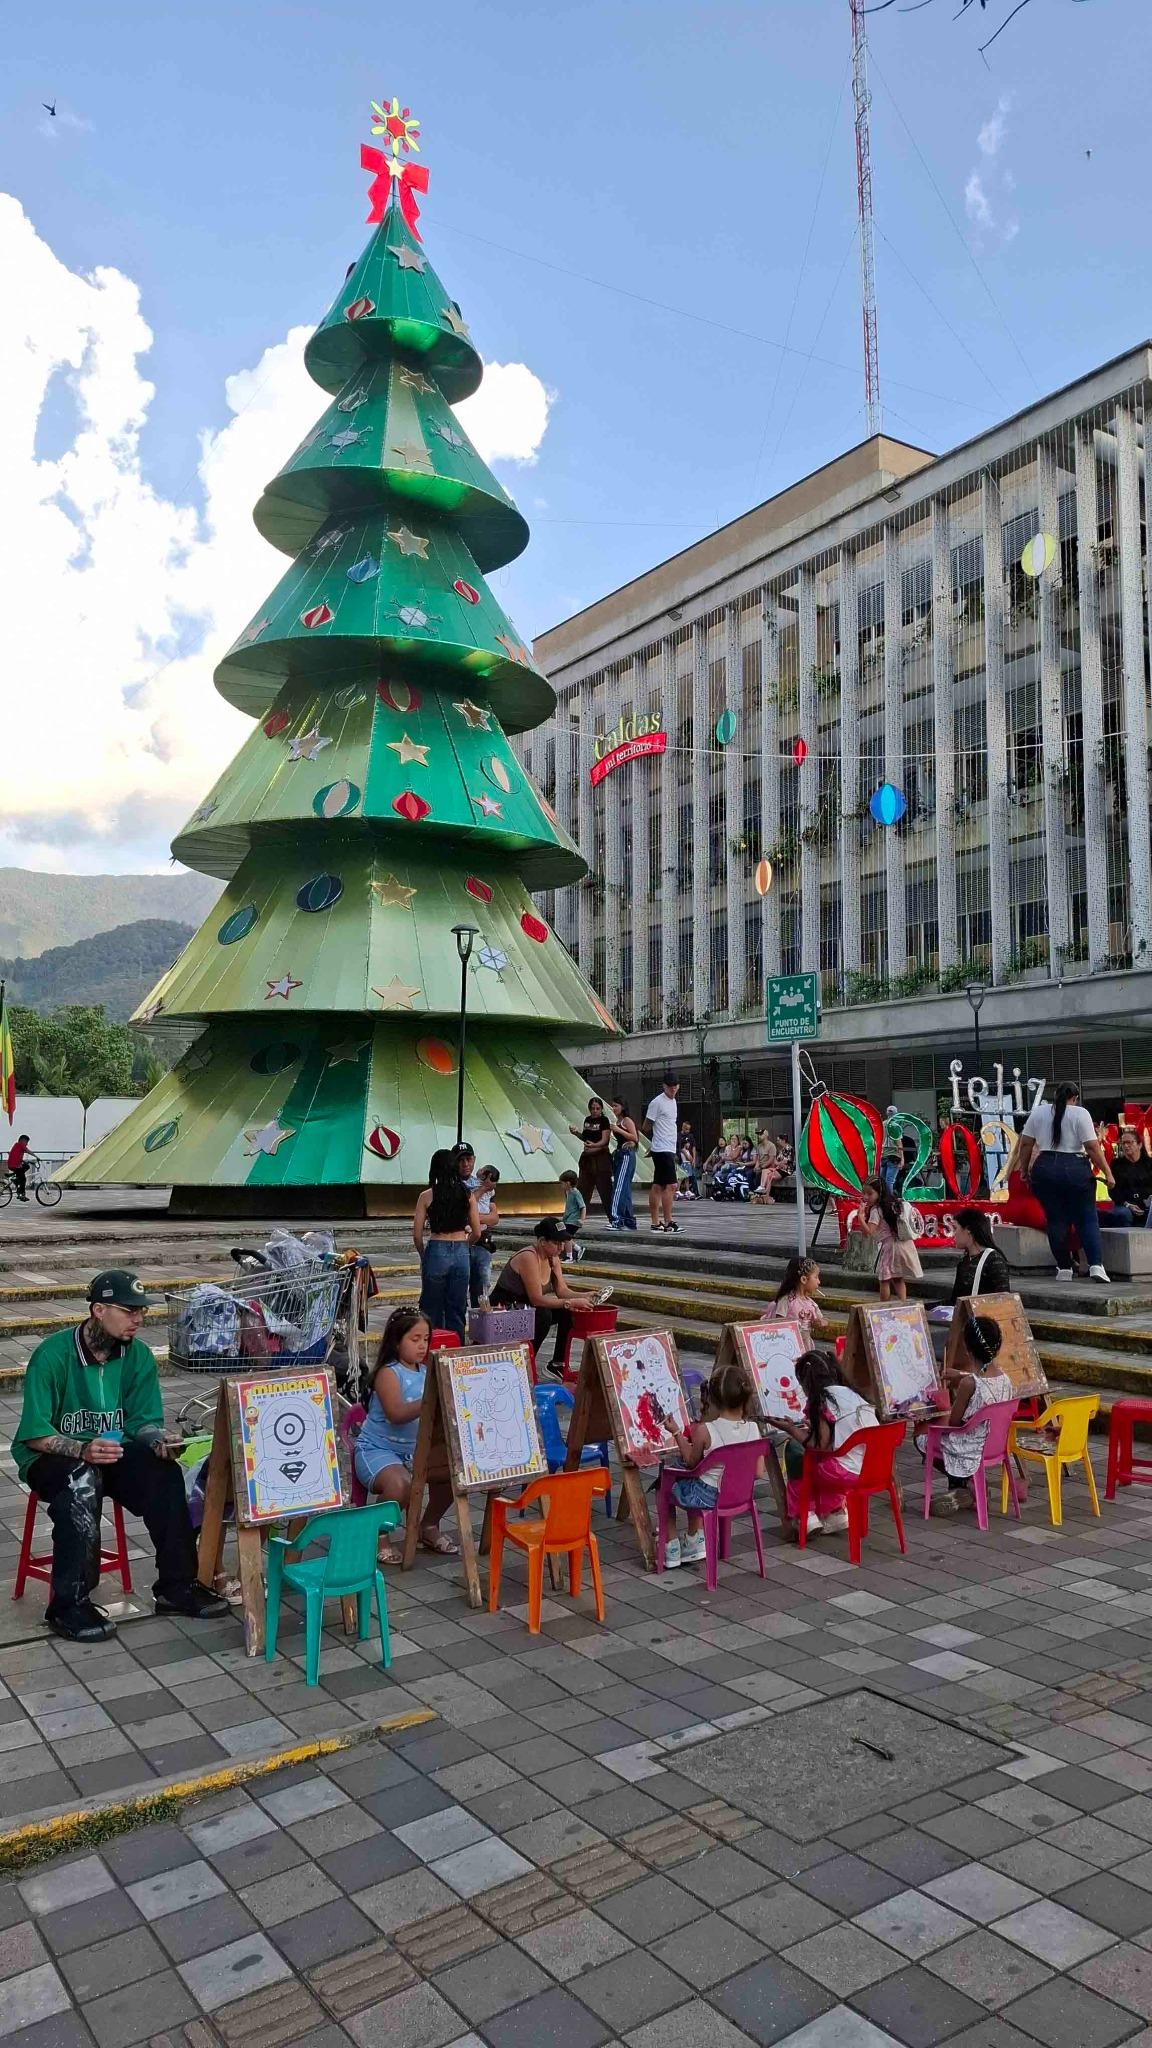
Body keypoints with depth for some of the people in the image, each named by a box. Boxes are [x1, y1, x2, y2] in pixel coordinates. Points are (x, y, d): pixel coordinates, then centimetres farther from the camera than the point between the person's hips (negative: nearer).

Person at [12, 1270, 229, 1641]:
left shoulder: (137, 1356, -1)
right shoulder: (53, 1354, -17)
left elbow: (144, 1420, 3)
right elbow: (34, 1434, -19)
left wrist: (159, 1440, -21)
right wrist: (83, 1449, -37)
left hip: (111, 1451, 4)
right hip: (48, 1458, -4)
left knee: (164, 1471, -24)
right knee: (82, 1479, -38)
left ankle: (176, 1587, -12)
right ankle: (69, 1605, -27)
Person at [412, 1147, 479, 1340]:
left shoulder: (427, 1196, -5)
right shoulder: (467, 1194, 0)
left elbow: (417, 1234, -4)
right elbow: (476, 1232, 4)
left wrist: (423, 1255, 13)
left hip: (436, 1252, -2)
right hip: (461, 1255, 2)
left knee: (433, 1310, 10)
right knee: (457, 1311, 12)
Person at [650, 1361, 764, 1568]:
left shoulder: (704, 1431, -25)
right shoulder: (754, 1429, -14)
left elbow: (691, 1461, -8)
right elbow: (758, 1473, -8)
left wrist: (676, 1432, -1)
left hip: (709, 1496, -5)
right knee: (691, 1487, 35)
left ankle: (672, 1550, 28)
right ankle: (695, 1543, 41)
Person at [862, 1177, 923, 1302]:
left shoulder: (876, 1210, -12)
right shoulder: (900, 1203, 10)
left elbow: (870, 1232, -21)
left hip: (890, 1246, -7)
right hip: (906, 1245, 7)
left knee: (884, 1280, 5)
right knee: (899, 1280, 17)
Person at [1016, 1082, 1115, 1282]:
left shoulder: (1039, 1111, 7)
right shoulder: (1080, 1113, -2)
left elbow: (1025, 1144, 6)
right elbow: (1093, 1147, -8)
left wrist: (1024, 1169, 15)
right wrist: (1108, 1173, -4)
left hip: (1044, 1169, 2)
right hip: (1075, 1169, -2)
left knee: (1056, 1220, 9)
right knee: (1087, 1219, 6)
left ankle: (1064, 1268, 12)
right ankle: (1096, 1265, -5)